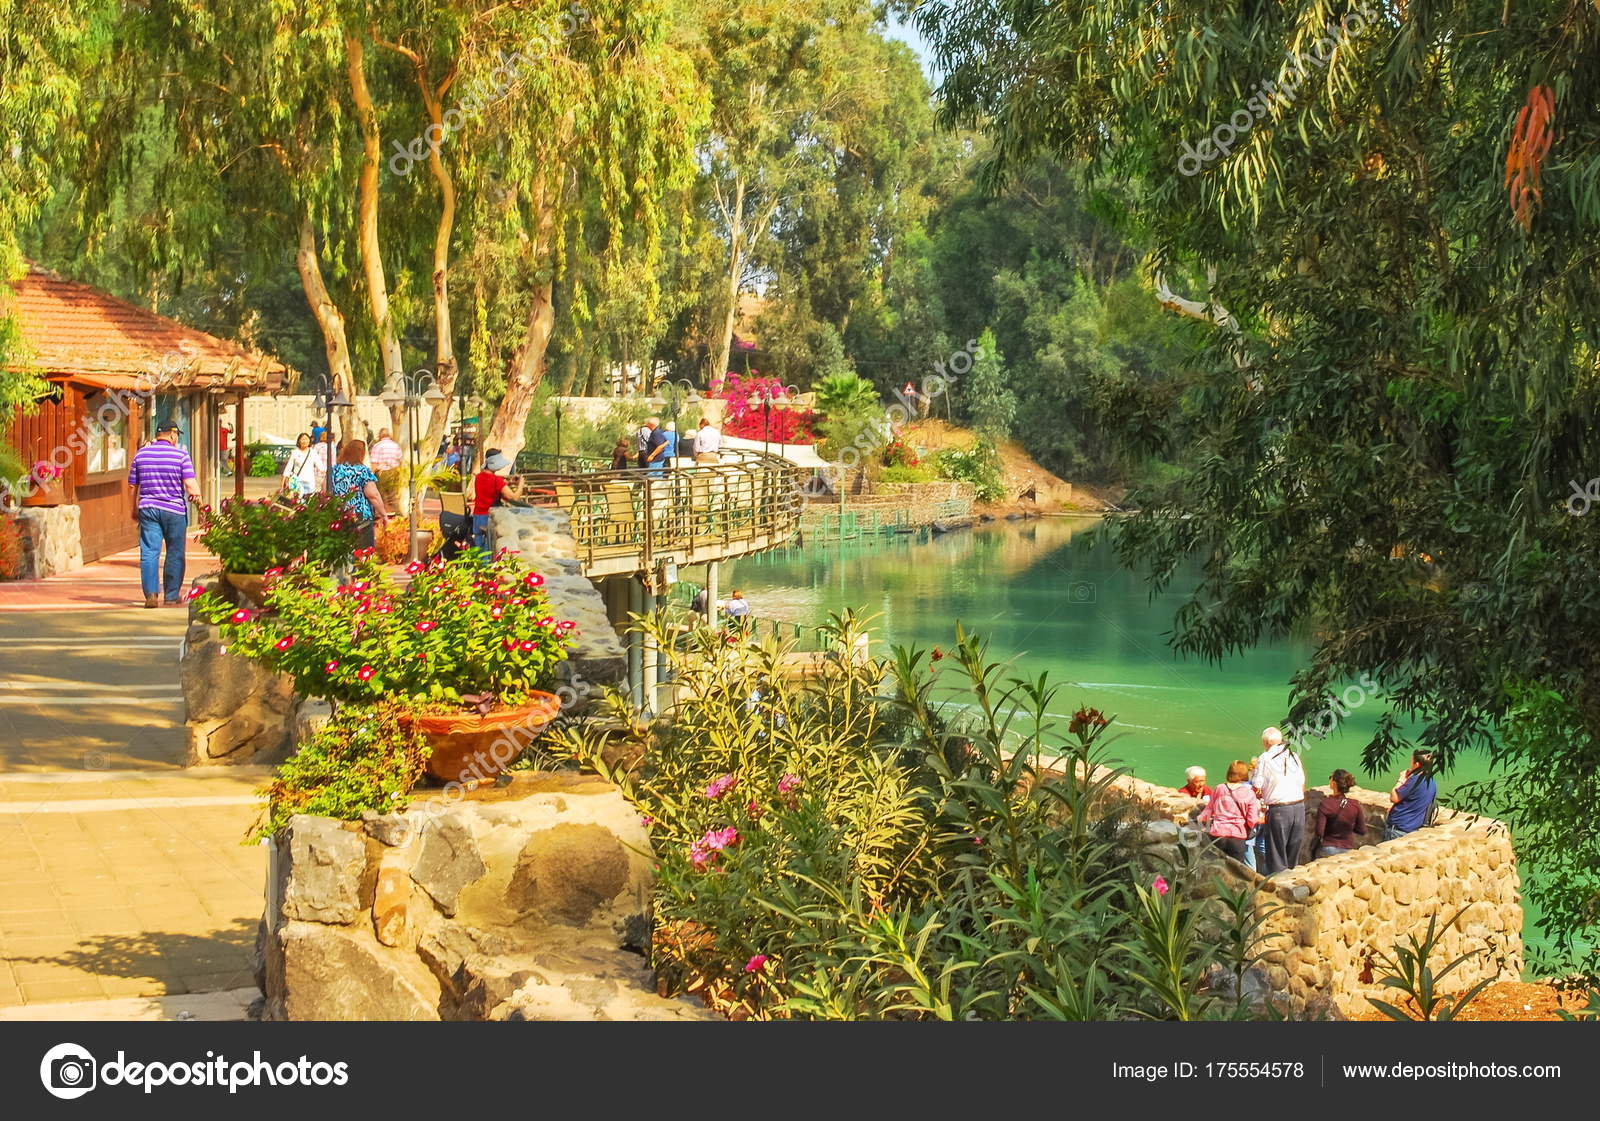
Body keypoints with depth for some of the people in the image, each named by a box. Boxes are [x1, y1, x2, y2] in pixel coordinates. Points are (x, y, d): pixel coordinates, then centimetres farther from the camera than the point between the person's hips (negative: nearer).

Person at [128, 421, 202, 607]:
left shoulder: (141, 454, 6)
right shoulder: (181, 455, -4)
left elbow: (133, 485, 11)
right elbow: (190, 484, -14)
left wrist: (135, 509, 20)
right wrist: (196, 496, 3)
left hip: (148, 508, 2)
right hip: (174, 510, -2)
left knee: (149, 552, -1)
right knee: (175, 554, 9)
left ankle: (150, 593, -14)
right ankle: (172, 595, 14)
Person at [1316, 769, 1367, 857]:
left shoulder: (1325, 804, -16)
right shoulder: (1355, 805, -8)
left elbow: (1319, 832, -18)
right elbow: (1362, 831, 0)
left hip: (1327, 850, -3)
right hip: (1348, 849, 3)